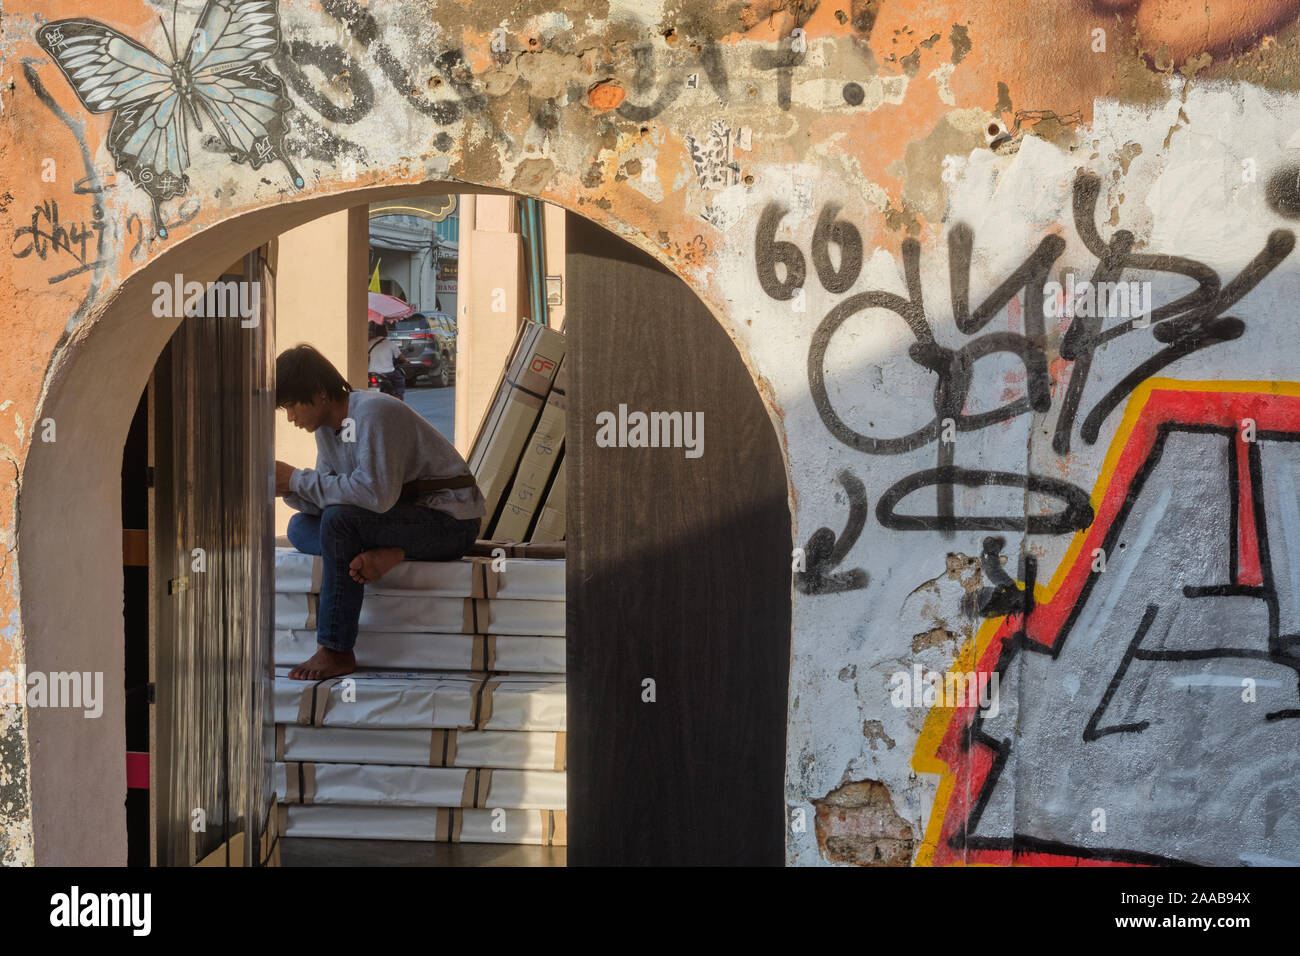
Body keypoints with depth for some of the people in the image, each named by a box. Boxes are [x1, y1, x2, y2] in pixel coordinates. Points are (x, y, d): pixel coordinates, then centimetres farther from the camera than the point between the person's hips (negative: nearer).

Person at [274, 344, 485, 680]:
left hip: (450, 521, -9)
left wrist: (299, 479, -24)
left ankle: (336, 651, -23)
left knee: (339, 520, -28)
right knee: (300, 527, 2)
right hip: (403, 517, 10)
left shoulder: (372, 412, -21)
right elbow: (326, 498, 6)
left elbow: (377, 494, -34)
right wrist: (290, 490, -15)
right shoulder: (326, 426, 8)